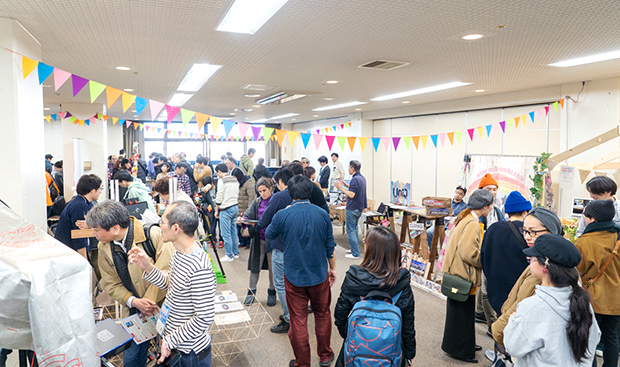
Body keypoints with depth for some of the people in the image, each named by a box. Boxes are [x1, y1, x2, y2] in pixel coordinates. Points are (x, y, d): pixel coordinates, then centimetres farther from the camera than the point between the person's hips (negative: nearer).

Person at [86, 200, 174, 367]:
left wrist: (150, 302, -17)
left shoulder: (154, 235, -22)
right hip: (135, 311, 4)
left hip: (164, 305, -4)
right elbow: (111, 284, 1)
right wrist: (134, 302, -15)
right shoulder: (104, 247, -3)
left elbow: (168, 271, -21)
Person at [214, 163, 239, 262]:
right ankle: (236, 253, 21)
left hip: (226, 209, -8)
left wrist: (216, 210, -3)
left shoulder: (221, 181, -11)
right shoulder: (235, 180, 12)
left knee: (226, 233, -2)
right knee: (234, 231, 15)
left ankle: (229, 256, 2)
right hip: (235, 207, 8)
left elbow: (219, 197, -11)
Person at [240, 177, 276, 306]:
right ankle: (251, 291, 24)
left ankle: (272, 292, 27)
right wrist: (242, 220, -20)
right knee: (255, 265, 9)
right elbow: (248, 215, 1)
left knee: (273, 267, 10)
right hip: (259, 238, 3)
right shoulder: (257, 202, 5)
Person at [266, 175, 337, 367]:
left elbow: (269, 234, 6)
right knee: (322, 315, 21)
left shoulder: (283, 216, -14)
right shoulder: (322, 214, -7)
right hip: (319, 275, 2)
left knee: (298, 321, 10)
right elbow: (330, 246, 1)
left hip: (294, 277, -2)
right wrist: (332, 268, 15)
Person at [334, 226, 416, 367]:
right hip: (391, 350, 1)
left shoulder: (353, 278, -22)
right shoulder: (402, 284, -20)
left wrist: (345, 334, 10)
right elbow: (408, 324, -10)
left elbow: (340, 314, -10)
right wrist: (409, 354, 5)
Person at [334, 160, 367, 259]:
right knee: (354, 228, 22)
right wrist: (346, 185, 15)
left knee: (351, 230, -3)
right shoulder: (362, 178, 10)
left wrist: (341, 188, -18)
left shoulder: (355, 179, -21)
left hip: (352, 209, -10)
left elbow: (351, 195, -25)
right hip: (359, 207, 10)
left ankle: (355, 254, -1)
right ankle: (355, 248, 29)